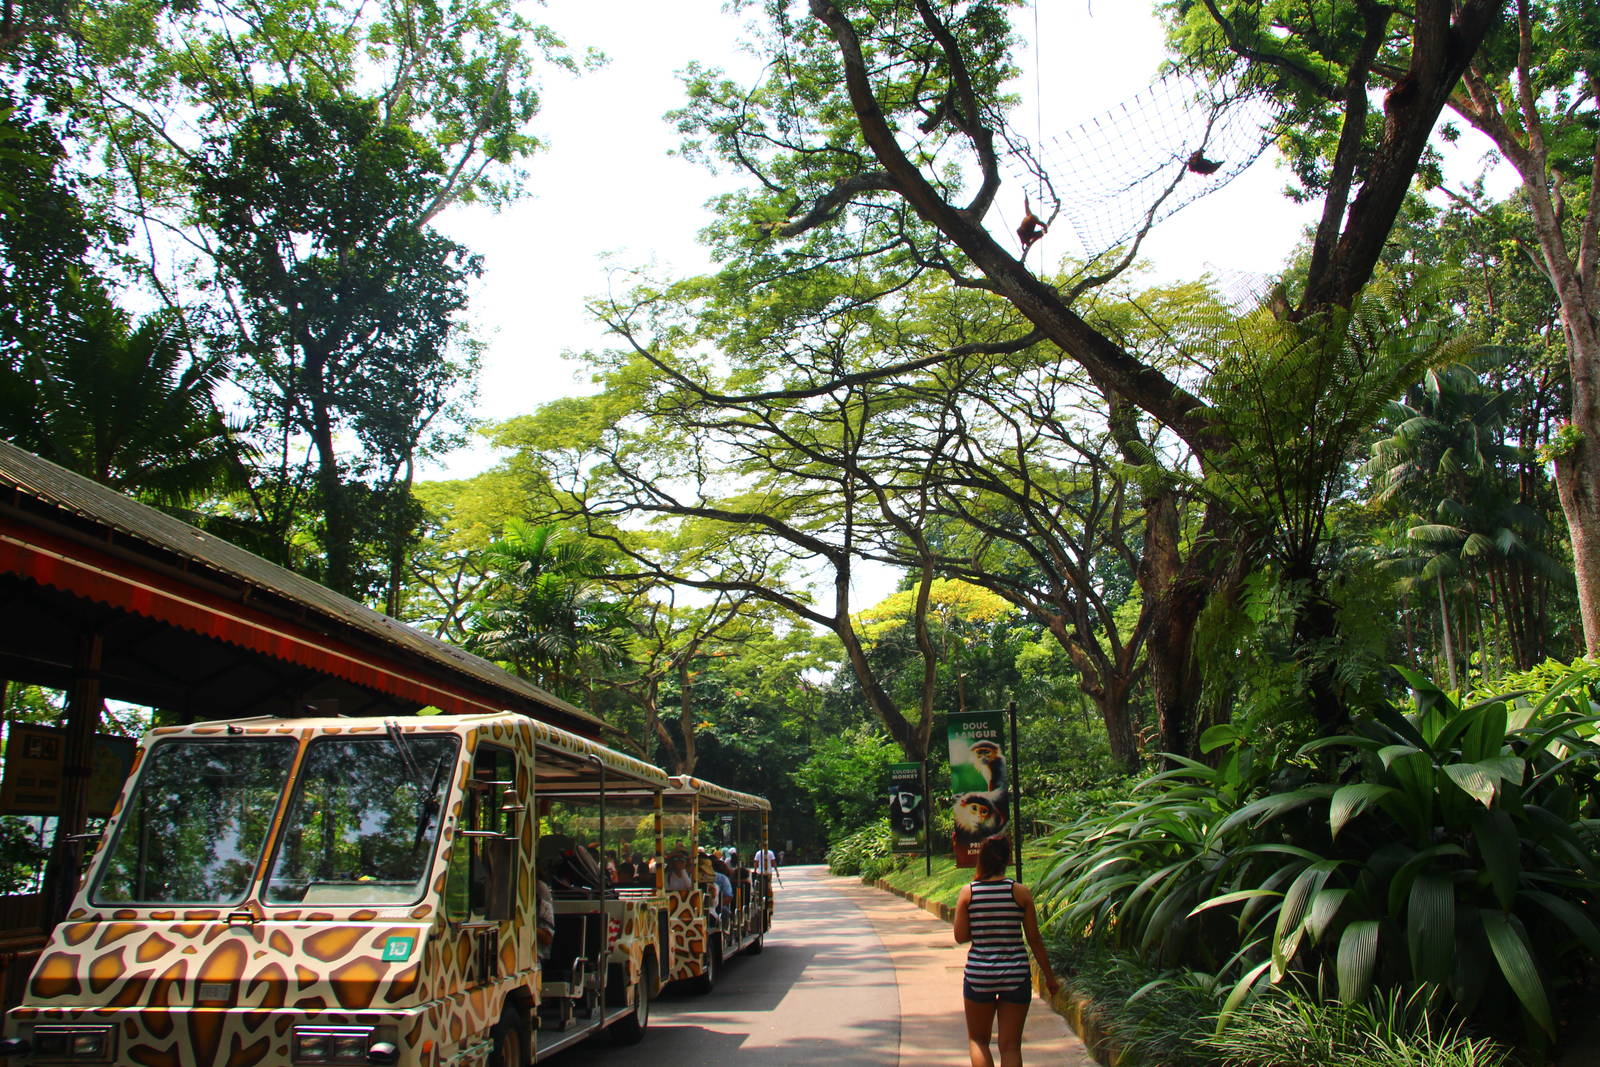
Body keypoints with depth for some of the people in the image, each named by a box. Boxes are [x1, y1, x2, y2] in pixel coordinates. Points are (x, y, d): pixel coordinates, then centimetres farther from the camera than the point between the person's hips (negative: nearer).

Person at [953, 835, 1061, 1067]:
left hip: (978, 975, 0)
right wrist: (1050, 976, 9)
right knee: (1011, 1046, 9)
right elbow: (1034, 939, -1)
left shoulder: (968, 893, -4)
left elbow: (960, 937, -3)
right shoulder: (1020, 892, -5)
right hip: (1016, 975, 0)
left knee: (977, 1040, 18)